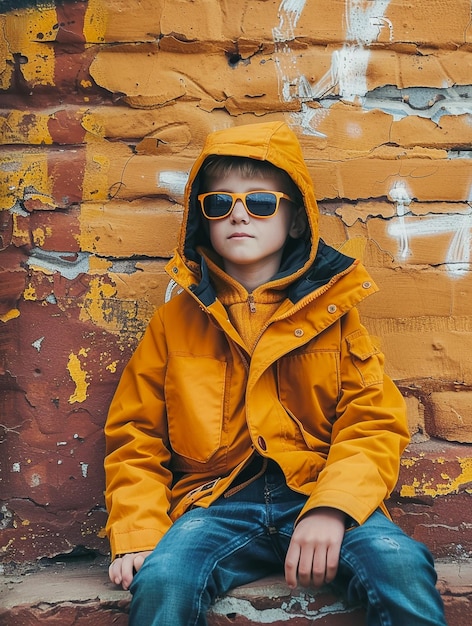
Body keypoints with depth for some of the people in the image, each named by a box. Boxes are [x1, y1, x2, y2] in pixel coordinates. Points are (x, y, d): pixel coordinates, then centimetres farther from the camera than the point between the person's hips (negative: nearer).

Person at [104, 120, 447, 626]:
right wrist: (136, 535, -5)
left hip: (322, 495, 0)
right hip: (217, 503, 0)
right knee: (160, 582, -31)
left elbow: (374, 423, 2)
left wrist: (332, 508, -16)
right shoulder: (175, 322, 12)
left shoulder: (331, 310, 10)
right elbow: (135, 436, 11)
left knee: (403, 568, -29)